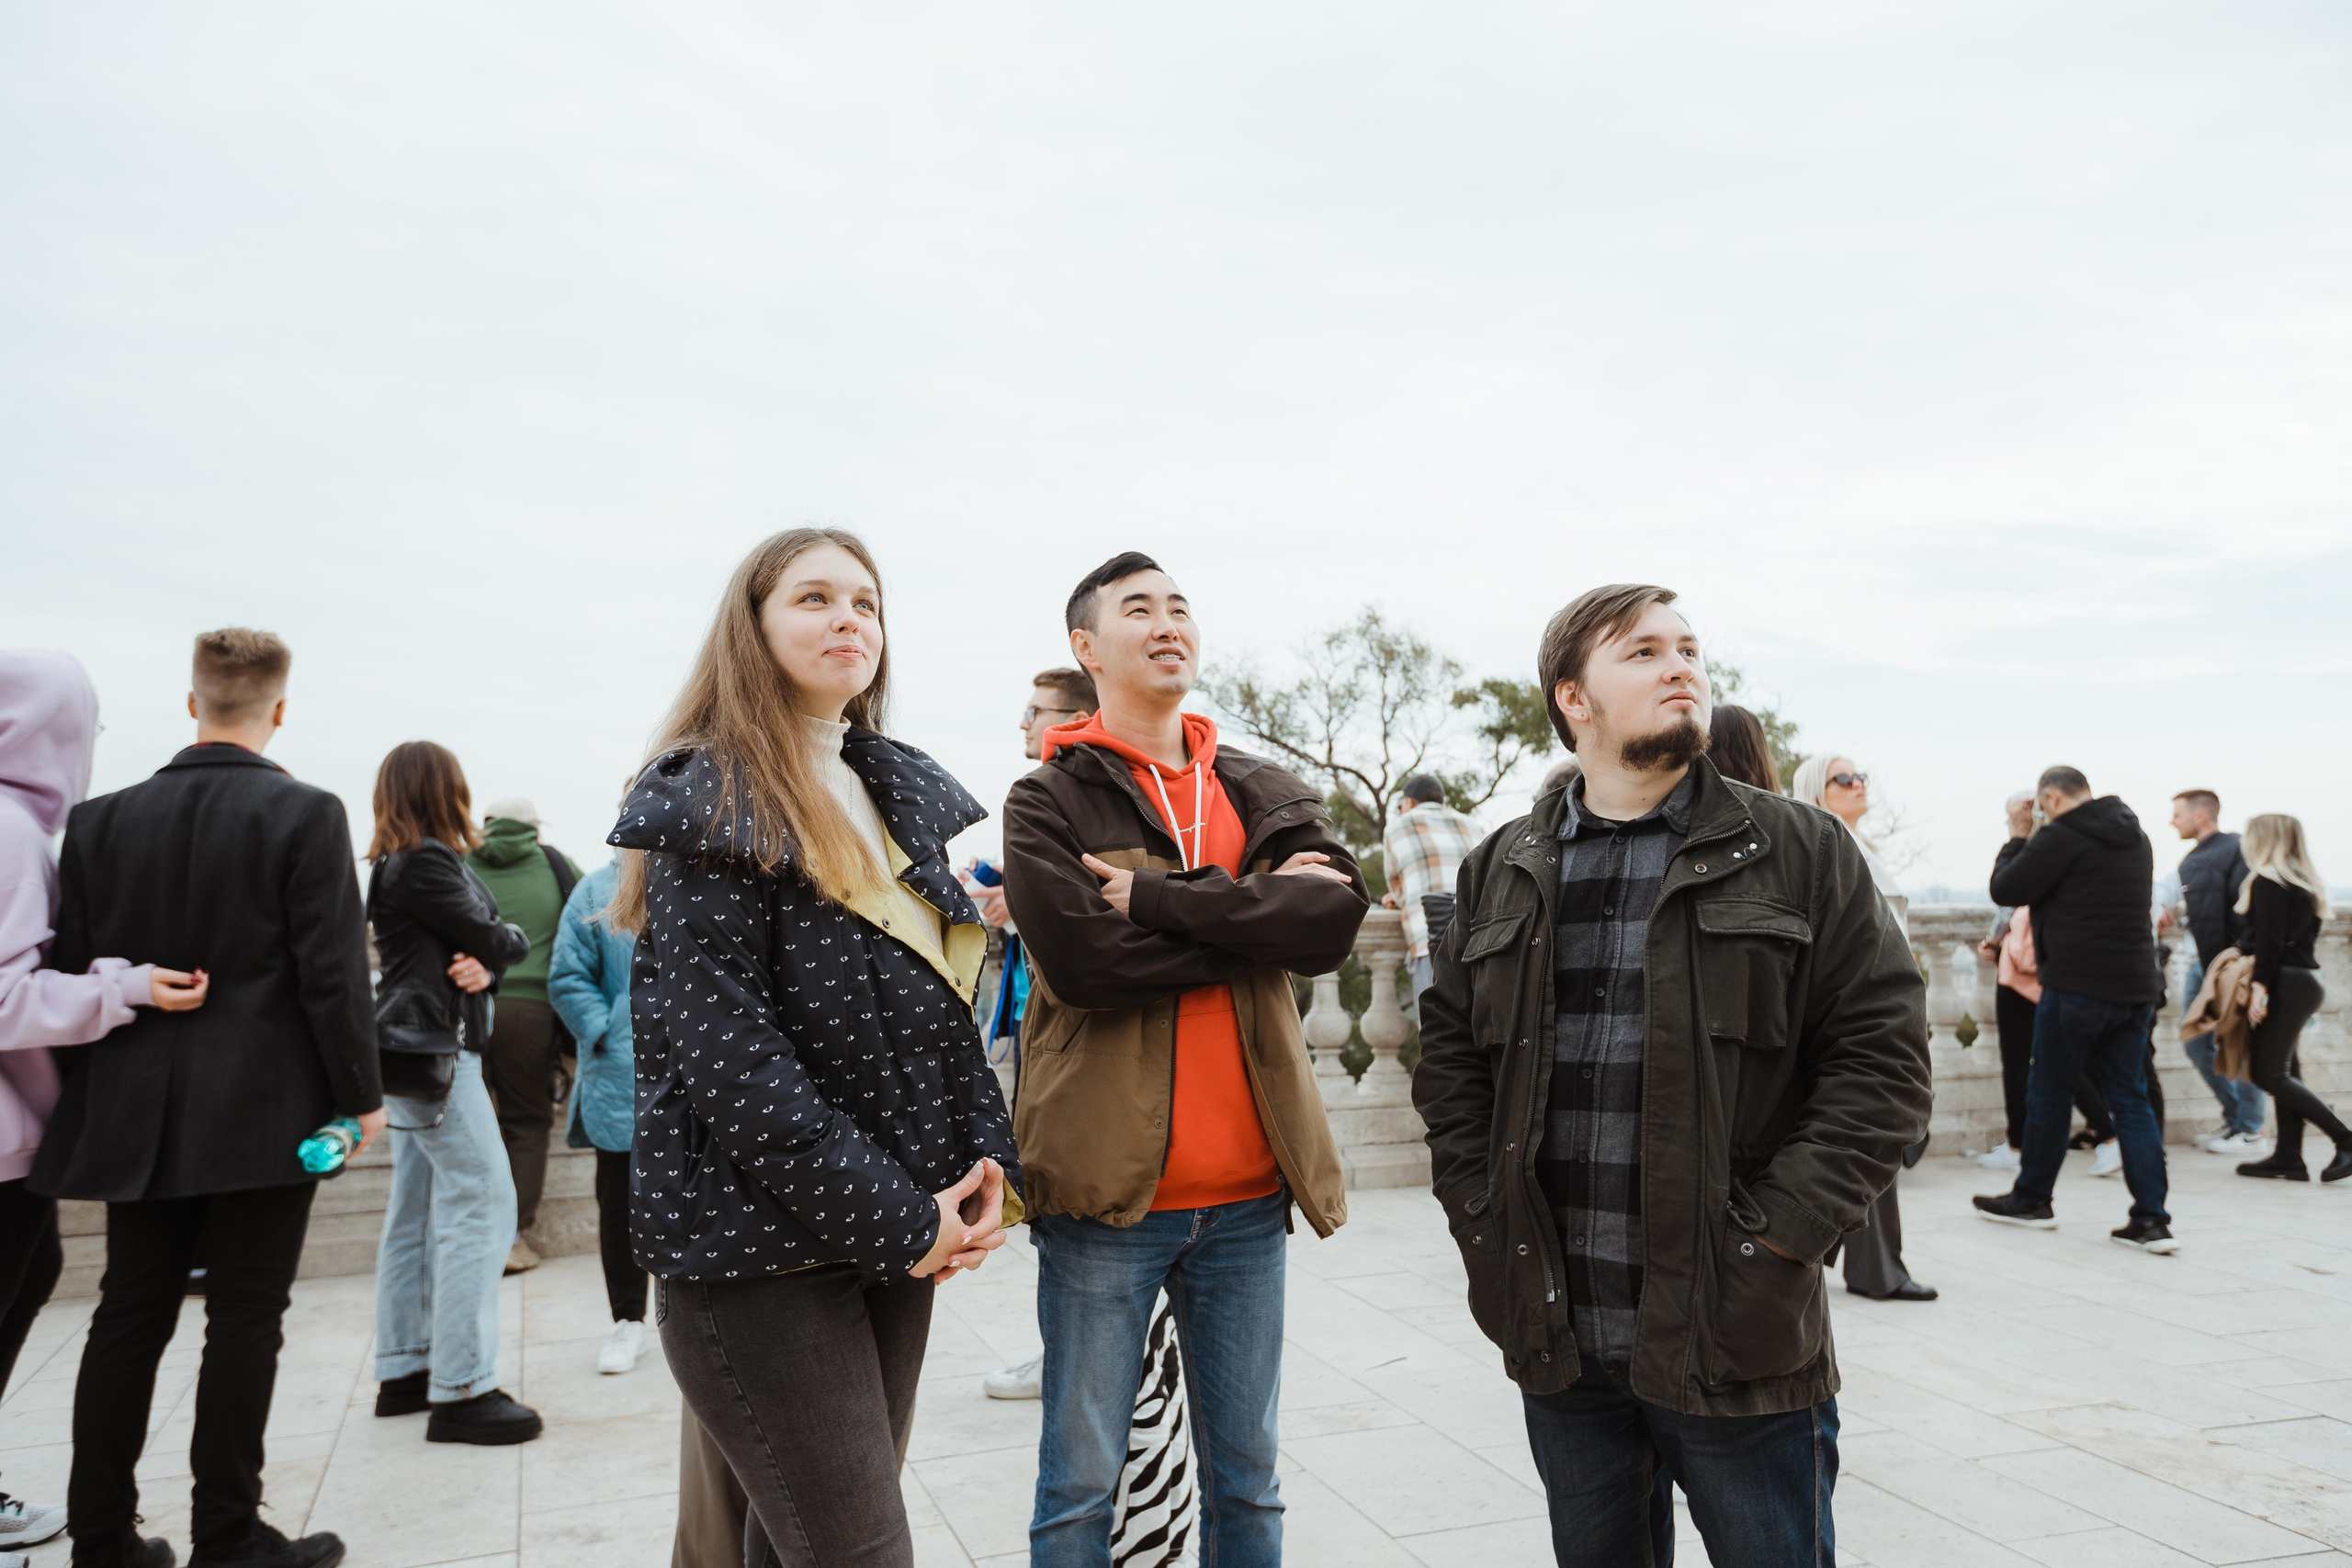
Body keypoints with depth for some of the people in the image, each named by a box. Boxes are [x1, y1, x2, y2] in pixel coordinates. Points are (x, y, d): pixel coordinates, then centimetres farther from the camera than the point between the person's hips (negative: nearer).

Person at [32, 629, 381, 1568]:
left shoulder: (100, 820, 4)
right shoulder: (306, 815, -9)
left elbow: (68, 971, 6)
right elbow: (332, 973, -12)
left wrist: (93, 1100, 16)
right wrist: (360, 1094, -2)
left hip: (137, 1118, 5)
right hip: (264, 1113, -4)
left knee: (129, 1317, 13)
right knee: (245, 1319, 3)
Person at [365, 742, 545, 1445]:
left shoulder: (414, 863, 17)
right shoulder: (424, 864, -14)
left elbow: (486, 942, 10)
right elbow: (491, 937, -16)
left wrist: (486, 961, -11)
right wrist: (507, 941, 6)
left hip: (428, 1051, 11)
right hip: (432, 1051, -11)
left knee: (417, 1211, 13)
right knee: (479, 1202, -11)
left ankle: (403, 1373, 21)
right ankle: (460, 1392, -10)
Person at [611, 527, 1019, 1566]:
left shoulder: (906, 796, 13)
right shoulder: (706, 804, -9)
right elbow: (724, 1052, -18)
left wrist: (988, 1165, 0)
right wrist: (895, 1223, -17)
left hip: (903, 1230, 7)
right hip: (761, 1247, -7)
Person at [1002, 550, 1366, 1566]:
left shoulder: (1265, 795, 10)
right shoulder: (1047, 803, -1)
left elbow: (1337, 918, -8)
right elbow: (1078, 958, -17)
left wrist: (1157, 895, -14)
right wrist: (1256, 920, -10)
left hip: (1247, 1196, 4)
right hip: (1106, 1189, -3)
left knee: (1247, 1476, 16)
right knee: (1081, 1482, 8)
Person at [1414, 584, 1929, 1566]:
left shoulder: (1800, 852, -1)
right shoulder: (1503, 871, 8)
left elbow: (1883, 1056, -5)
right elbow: (1450, 1054, 12)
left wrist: (1773, 1235, -12)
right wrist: (1483, 1219, 1)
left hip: (1739, 1344, -3)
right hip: (1557, 1343, 3)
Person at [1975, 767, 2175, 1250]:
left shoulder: (2061, 837, -13)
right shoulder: (2136, 839, 14)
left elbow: (2004, 889, -8)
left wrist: (2015, 841, 8)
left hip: (2077, 988, -7)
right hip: (2136, 987, 7)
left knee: (2049, 1093, 8)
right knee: (2131, 1099, 8)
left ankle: (2032, 1200, 21)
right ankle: (2151, 1219, 3)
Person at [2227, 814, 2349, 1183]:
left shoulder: (2267, 882, -11)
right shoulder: (2305, 883, 16)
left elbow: (2269, 941, -19)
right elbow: (2300, 937, 17)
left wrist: (2260, 986, -21)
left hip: (2286, 983, -9)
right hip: (2306, 980, 9)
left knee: (2268, 1074, -7)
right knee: (2284, 1071, 9)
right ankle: (2288, 1157, 8)